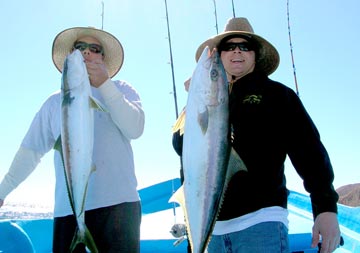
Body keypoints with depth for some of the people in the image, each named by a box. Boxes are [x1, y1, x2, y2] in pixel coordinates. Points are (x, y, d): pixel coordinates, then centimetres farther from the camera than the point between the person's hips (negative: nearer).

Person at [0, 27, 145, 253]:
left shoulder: (121, 90, 11)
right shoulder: (55, 102, 17)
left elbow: (135, 129, -7)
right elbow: (31, 151, 19)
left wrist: (105, 84, -11)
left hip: (118, 202, -2)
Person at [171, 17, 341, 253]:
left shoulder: (275, 94, 6)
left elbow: (307, 149, -3)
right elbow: (181, 145, 5)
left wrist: (326, 207, -14)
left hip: (260, 221, -4)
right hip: (213, 227, 4)